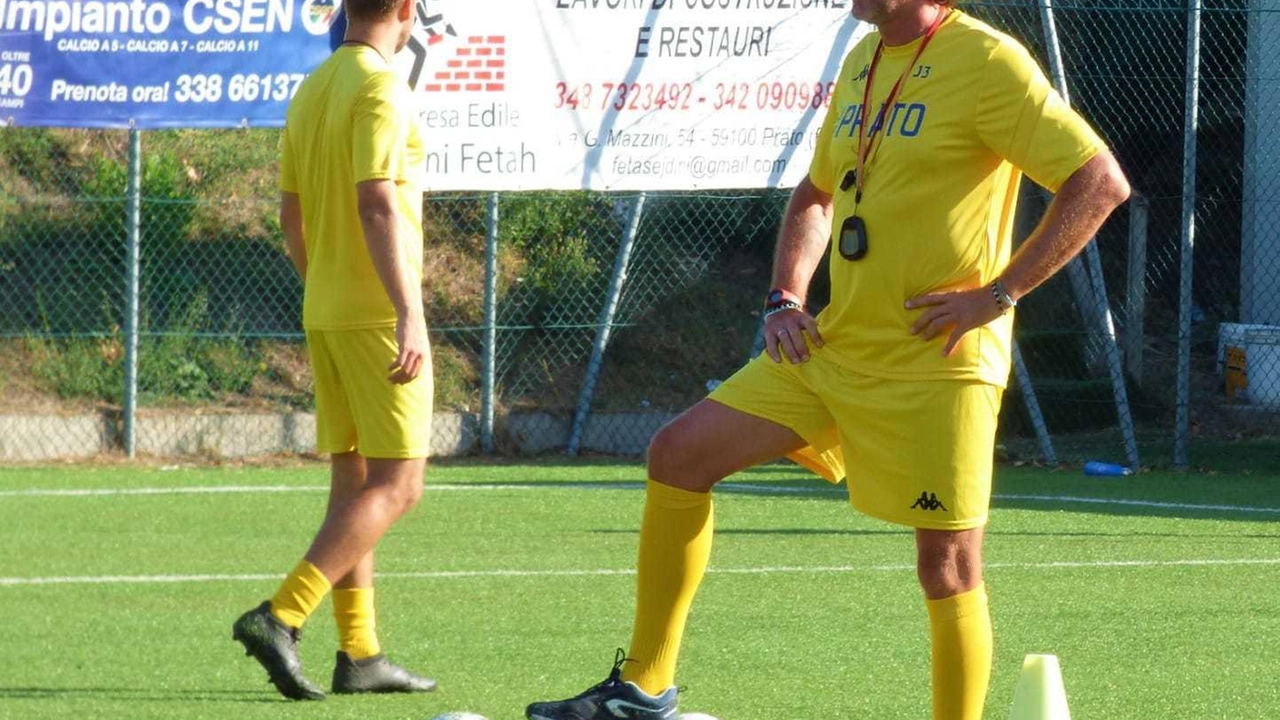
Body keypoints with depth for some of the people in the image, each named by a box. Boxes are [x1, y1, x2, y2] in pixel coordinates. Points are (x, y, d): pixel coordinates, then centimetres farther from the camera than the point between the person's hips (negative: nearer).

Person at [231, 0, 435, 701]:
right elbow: (377, 204, -22)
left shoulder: (310, 91, 13)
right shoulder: (381, 89, -13)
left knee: (354, 483, 11)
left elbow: (291, 216, 17)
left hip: (324, 312, 9)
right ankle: (279, 618, -19)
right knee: (396, 485, -8)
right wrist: (409, 313, -26)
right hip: (377, 315, -9)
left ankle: (359, 653, 10)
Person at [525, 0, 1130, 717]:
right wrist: (785, 299, 11)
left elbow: (1102, 182, -16)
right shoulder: (864, 63, 12)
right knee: (679, 452, 3)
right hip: (833, 350, 8)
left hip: (937, 365, -8)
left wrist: (998, 293, -17)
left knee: (949, 569, -4)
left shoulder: (986, 61, -12)